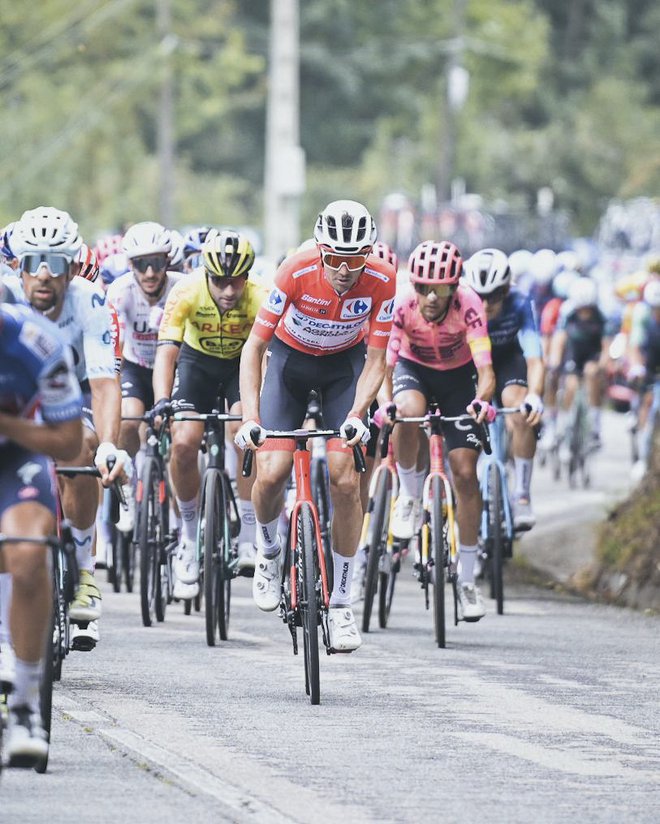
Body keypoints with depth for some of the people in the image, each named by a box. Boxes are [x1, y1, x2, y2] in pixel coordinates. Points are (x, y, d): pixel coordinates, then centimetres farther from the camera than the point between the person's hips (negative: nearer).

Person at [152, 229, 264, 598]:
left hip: (243, 363, -1)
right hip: (198, 361, 1)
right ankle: (190, 536, 4)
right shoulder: (187, 293, -30)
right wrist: (162, 402, -48)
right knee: (183, 443, -18)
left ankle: (249, 539, -20)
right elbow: (167, 352, -33)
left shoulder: (260, 299, -31)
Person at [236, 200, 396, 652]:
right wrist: (250, 417, -33)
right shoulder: (297, 272, -30)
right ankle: (269, 550, 16)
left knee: (346, 480, -13)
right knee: (272, 474, -17)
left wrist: (357, 415, -33)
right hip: (291, 360, -1)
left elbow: (375, 362, -17)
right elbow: (254, 347, -23)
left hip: (345, 365, 1)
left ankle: (341, 602, -1)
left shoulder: (382, 280, -26)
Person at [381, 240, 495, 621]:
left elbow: (485, 371, -38)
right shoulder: (401, 305, -29)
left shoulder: (469, 306, -32)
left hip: (458, 376, 0)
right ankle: (409, 498, -10)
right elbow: (383, 365, -29)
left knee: (465, 472, -9)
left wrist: (482, 400, -59)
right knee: (408, 413, -37)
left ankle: (468, 579, 1)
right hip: (413, 369, 0)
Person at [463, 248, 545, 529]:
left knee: (521, 416, -27)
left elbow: (535, 360, -39)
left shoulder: (519, 306, -32)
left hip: (506, 357, -1)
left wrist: (534, 396, -58)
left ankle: (522, 495, -18)